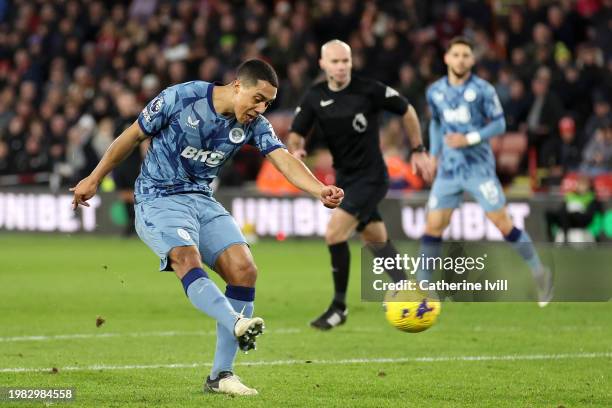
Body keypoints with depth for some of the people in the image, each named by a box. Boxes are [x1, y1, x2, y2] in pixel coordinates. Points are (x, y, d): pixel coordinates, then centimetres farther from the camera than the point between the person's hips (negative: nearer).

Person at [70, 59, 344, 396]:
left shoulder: (254, 125, -2)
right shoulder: (181, 98, -14)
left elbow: (284, 160, -17)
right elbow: (133, 136, -3)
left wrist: (320, 190, -37)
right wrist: (94, 179, 4)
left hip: (203, 200, 5)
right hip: (158, 200, -5)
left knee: (244, 270, -11)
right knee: (188, 260, -32)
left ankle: (220, 375, -7)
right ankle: (238, 324, -57)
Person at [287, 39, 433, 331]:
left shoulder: (369, 90, -15)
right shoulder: (315, 97, -3)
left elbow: (406, 111, -1)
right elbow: (296, 134, 2)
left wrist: (418, 151, 3)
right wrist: (295, 150, -22)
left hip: (371, 177, -6)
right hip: (344, 178, 6)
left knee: (334, 233, -17)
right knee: (376, 240, 17)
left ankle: (339, 307, -5)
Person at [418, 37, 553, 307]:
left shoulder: (482, 90, -8)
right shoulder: (435, 91, 5)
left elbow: (499, 124, -5)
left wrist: (469, 139, -16)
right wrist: (434, 153, 12)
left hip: (479, 167, -3)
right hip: (448, 170, 4)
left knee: (503, 224, -4)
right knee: (433, 226, -2)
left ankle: (539, 273, 11)